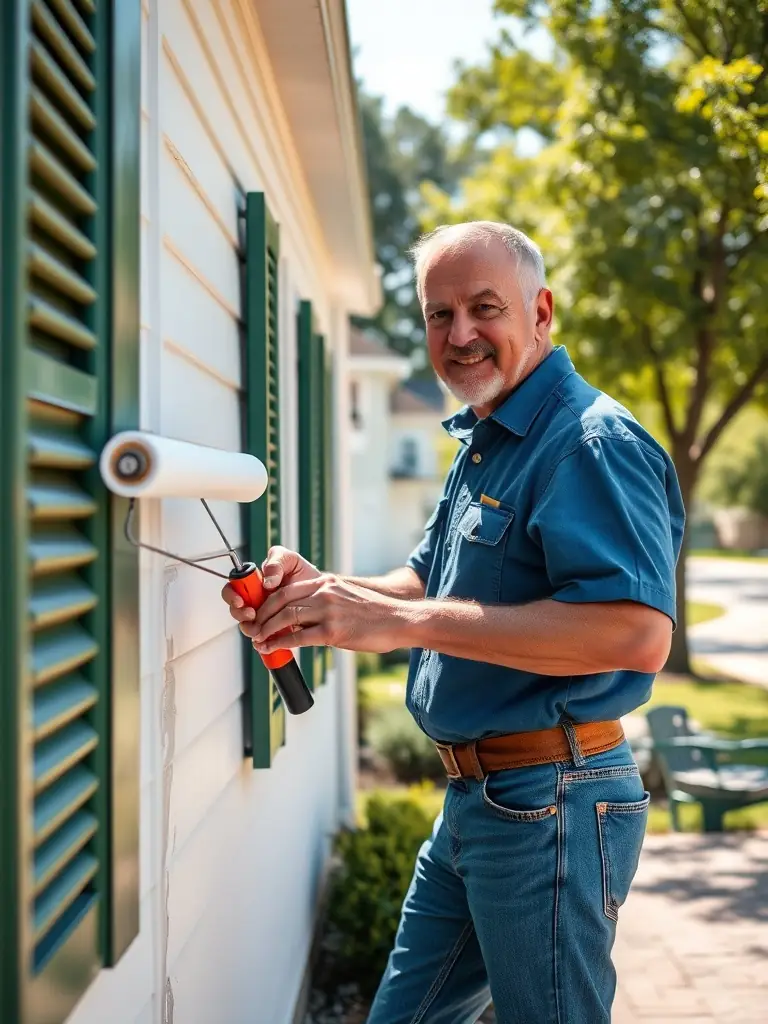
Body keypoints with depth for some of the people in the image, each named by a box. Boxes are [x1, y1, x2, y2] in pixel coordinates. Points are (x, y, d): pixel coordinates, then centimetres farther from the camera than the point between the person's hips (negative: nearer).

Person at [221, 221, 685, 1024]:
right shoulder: (481, 443, 13)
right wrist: (326, 591, -4)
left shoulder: (591, 441, -19)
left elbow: (639, 633, -32)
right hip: (472, 802, 10)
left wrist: (401, 620, -33)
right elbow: (434, 583, 18)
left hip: (550, 807, -10)